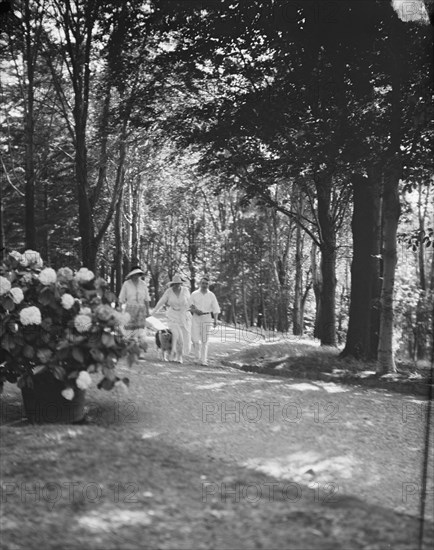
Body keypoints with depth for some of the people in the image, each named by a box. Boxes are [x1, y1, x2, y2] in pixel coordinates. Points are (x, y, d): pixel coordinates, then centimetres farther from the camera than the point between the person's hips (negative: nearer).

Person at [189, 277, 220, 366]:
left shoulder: (211, 295, 5)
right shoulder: (194, 294, 4)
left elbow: (216, 308, 4)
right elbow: (189, 306, 5)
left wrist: (215, 320, -7)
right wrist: (195, 310, -15)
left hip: (206, 318, 0)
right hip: (196, 318, 0)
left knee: (204, 340, -2)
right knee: (195, 339, -6)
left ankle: (204, 360, 3)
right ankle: (197, 357, 16)